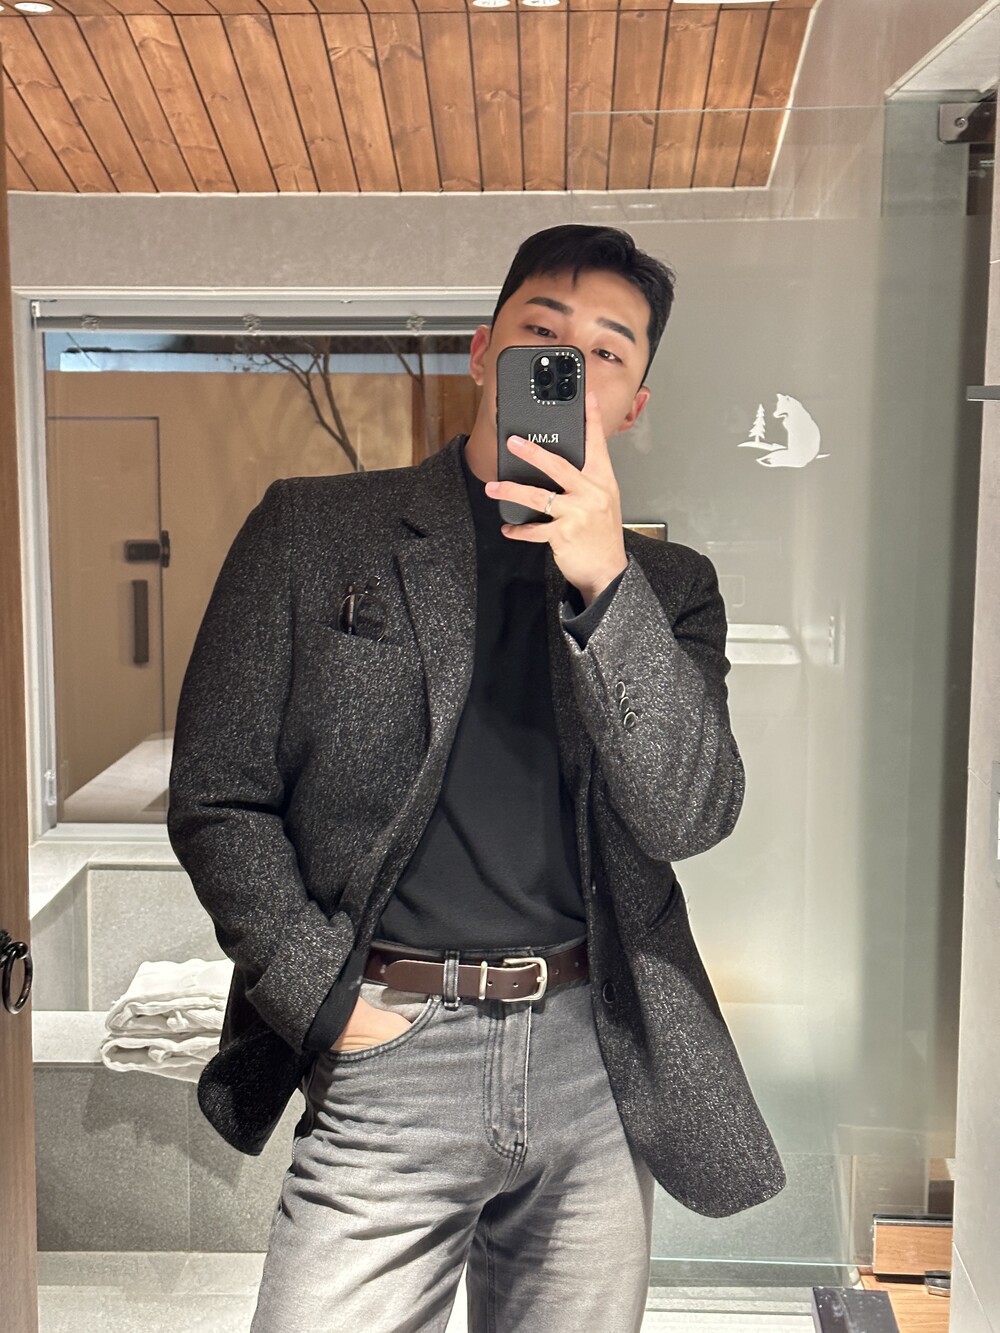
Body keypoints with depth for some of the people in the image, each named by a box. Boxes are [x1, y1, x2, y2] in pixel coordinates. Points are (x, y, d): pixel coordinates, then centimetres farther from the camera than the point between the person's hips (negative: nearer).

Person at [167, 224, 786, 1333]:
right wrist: (331, 1003, -7)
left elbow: (690, 816, -6)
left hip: (599, 1060, 3)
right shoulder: (314, 530, 2)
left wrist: (605, 582, -16)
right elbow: (218, 799, 1)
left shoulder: (667, 585, 8)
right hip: (389, 1055, -2)